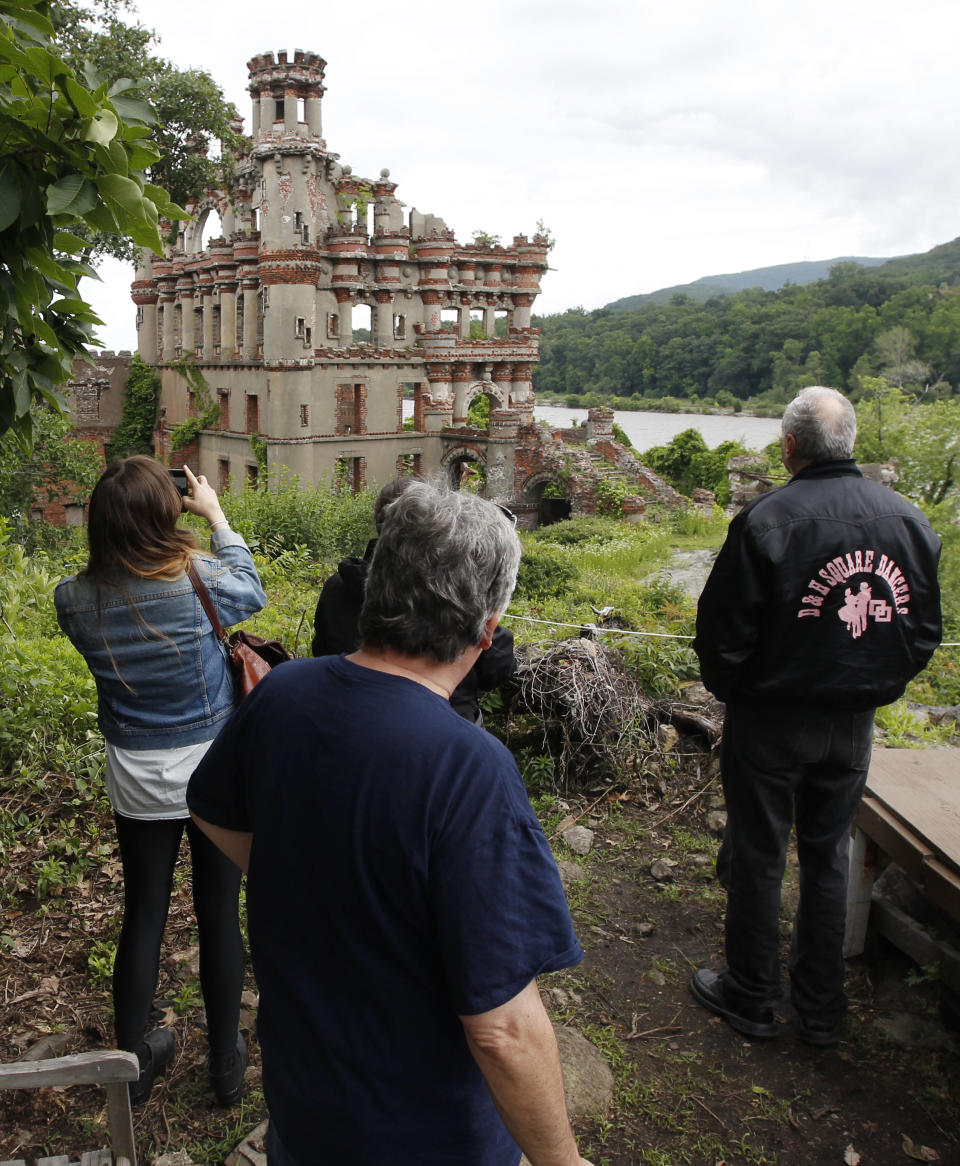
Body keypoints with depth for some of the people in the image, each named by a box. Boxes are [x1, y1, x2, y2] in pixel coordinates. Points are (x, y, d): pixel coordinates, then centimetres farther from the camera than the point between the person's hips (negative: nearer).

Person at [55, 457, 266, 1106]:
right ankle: (227, 1063, 31)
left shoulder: (75, 601, -15)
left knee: (143, 914, 18)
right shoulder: (198, 584, -23)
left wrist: (121, 524, 2)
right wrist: (216, 514, 8)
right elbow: (251, 592, -1)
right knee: (219, 913, 13)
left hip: (136, 781, 3)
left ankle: (134, 1060, 35)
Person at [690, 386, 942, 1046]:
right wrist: (875, 687, 16)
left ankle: (752, 1000, 28)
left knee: (758, 860, 11)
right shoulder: (908, 519, -2)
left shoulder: (766, 520, -19)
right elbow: (926, 633, 5)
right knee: (829, 858, 19)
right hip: (855, 726, 5)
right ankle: (822, 1010, 33)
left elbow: (722, 632, -15)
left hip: (770, 721, -5)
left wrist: (730, 691, 3)